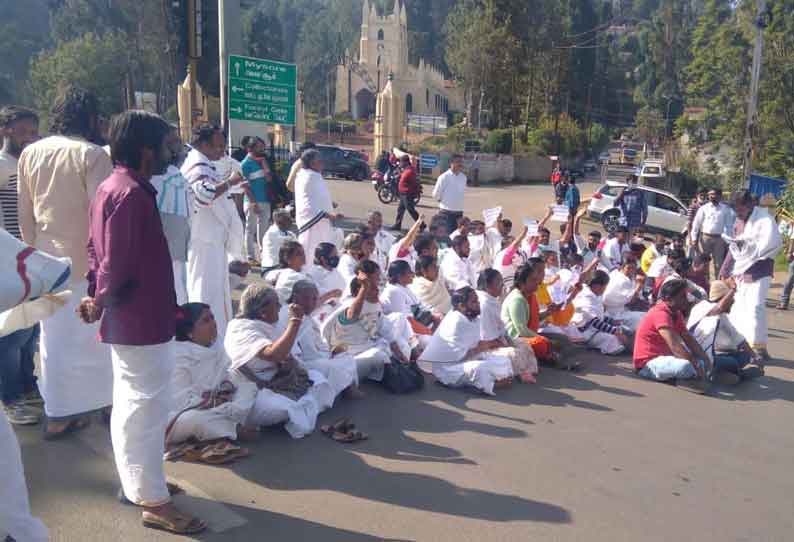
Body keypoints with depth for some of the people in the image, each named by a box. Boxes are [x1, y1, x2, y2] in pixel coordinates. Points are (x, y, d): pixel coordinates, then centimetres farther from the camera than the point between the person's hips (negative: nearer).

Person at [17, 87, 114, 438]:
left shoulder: (30, 154, 5)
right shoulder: (92, 155, -13)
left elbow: (25, 215, 10)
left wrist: (34, 251, 19)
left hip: (48, 261, 5)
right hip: (87, 261, -5)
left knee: (54, 337, 12)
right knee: (93, 335, 7)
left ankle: (58, 414, 21)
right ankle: (109, 404, 20)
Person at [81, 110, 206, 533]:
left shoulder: (112, 187, 11)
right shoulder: (132, 195, -22)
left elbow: (97, 250, 14)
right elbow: (119, 264, -23)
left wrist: (97, 294, 5)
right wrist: (101, 303, -9)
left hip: (130, 317, 10)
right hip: (141, 319, -10)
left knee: (130, 404, 19)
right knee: (146, 406, -1)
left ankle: (137, 482, 34)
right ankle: (153, 501, 11)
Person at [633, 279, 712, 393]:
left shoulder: (677, 313, 7)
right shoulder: (660, 313, -22)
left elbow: (688, 339, 8)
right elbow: (674, 345, -31)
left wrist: (704, 357, -5)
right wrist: (695, 364, -29)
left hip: (662, 356, 10)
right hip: (648, 364, -10)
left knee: (703, 363, 10)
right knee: (685, 366, -33)